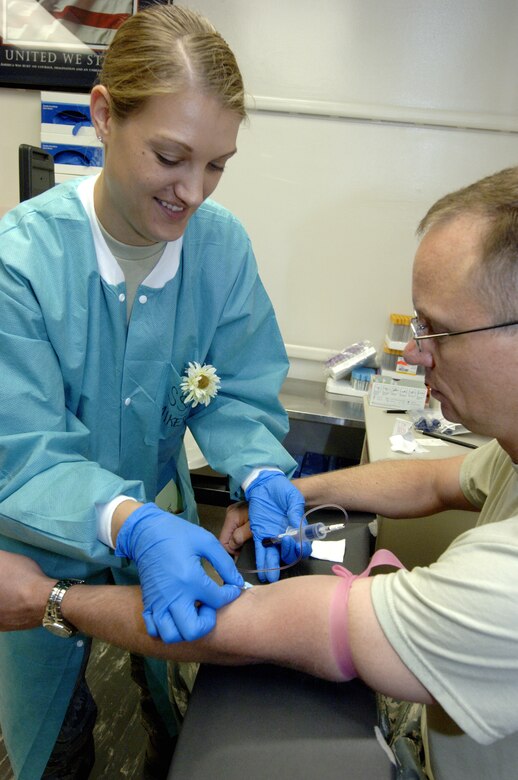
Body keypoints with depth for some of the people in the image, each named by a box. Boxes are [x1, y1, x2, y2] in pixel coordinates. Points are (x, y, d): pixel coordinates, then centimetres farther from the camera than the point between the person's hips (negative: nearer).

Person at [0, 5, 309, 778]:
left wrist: (260, 474, -31)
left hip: (163, 521, 3)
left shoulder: (224, 244, -18)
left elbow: (238, 395, -11)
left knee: (176, 700, 29)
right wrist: (129, 526, -46)